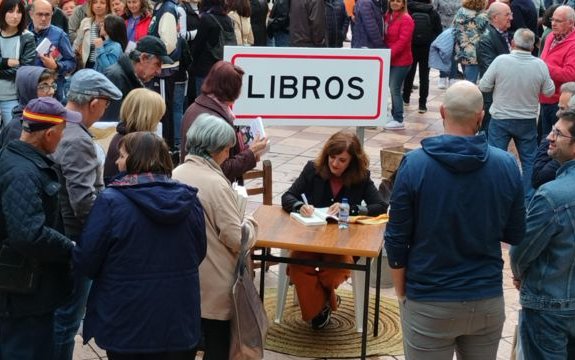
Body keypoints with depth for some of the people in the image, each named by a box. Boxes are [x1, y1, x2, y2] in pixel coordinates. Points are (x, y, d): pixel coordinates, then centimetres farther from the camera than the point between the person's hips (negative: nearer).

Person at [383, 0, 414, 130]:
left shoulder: (406, 19, -13)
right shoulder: (388, 16, 9)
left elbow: (402, 41, -20)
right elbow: (385, 37, 11)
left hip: (401, 61, -7)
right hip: (391, 60, 7)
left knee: (395, 90, -5)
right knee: (393, 89, 13)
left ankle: (399, 121, 2)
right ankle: (395, 117, 22)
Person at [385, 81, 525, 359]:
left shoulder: (414, 164, -14)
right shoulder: (506, 165, -8)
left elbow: (396, 240, -9)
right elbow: (516, 236, 3)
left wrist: (402, 294, 4)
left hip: (429, 304, -2)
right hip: (487, 299, 2)